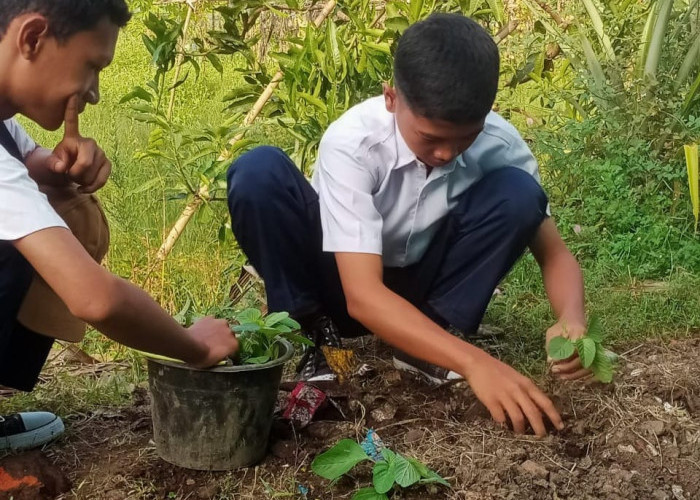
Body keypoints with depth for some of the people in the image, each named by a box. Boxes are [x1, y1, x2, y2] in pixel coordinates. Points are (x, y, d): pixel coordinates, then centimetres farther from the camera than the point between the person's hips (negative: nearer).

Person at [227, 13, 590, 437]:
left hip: (419, 287, 3)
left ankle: (430, 336, -9)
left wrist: (572, 319, -36)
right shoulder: (353, 142, -32)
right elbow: (363, 295, -39)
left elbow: (556, 254, -12)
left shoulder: (500, 146, -21)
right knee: (259, 172, -31)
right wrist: (473, 362, -51)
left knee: (517, 193, -25)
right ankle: (312, 334, -11)